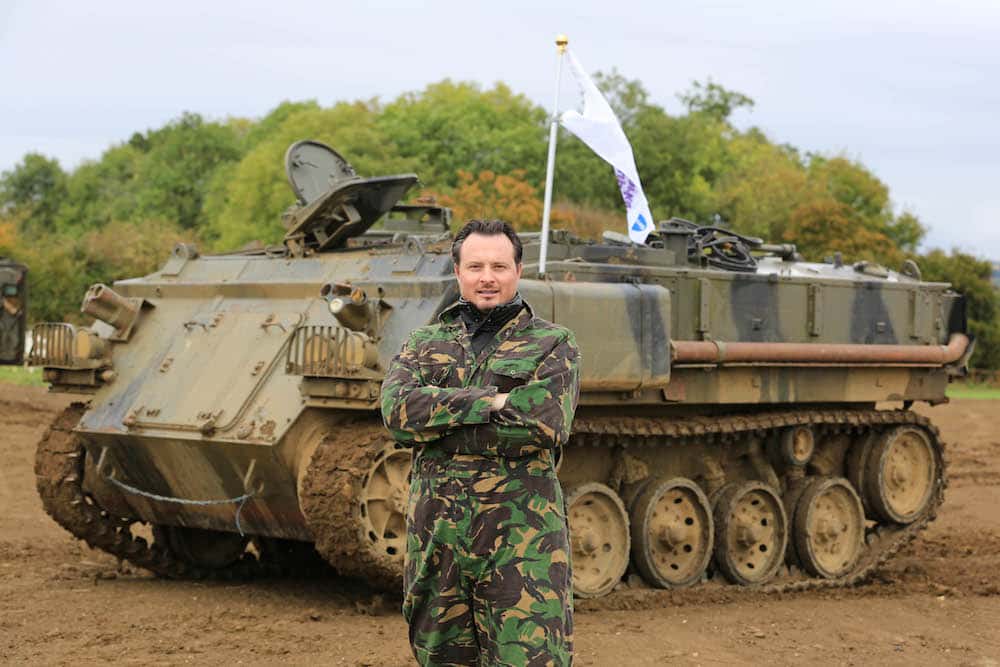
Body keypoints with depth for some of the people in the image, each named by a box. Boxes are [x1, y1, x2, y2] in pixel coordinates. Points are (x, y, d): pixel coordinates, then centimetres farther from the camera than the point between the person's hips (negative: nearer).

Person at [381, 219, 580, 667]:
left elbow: (546, 422, -13)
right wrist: (490, 402, -13)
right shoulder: (424, 345, 14)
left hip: (522, 544, -3)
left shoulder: (553, 345, 6)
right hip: (436, 541, 3)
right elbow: (398, 409, -6)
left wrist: (439, 419, -6)